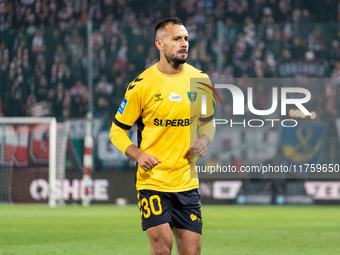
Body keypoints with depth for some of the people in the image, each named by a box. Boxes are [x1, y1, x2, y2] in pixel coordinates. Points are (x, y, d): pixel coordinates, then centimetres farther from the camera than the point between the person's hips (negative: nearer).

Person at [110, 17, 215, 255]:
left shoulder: (199, 79, 4)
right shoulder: (142, 85, -6)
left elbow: (208, 121, 20)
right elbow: (117, 130, 2)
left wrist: (204, 140, -3)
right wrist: (138, 155, -16)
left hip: (187, 182, 4)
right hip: (152, 180, -4)